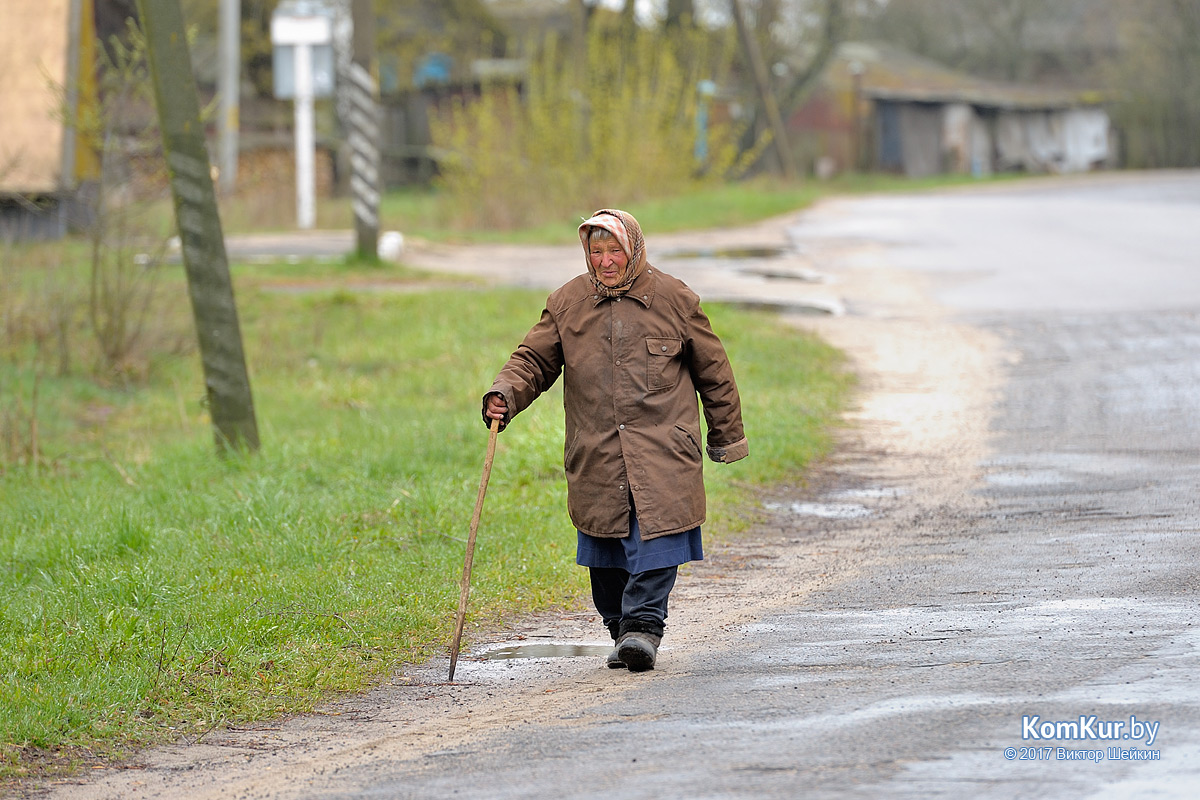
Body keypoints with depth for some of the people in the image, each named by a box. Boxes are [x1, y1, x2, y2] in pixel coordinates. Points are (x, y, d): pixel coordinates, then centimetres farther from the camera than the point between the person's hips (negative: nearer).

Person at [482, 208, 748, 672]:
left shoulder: (673, 300, 3)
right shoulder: (568, 303, 7)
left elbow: (712, 370, 10)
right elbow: (534, 359, 10)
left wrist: (727, 437, 13)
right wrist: (506, 394, -11)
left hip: (661, 450, -2)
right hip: (596, 455, 3)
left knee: (654, 539, -14)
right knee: (606, 550, 5)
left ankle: (643, 626, -15)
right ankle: (622, 632, 16)